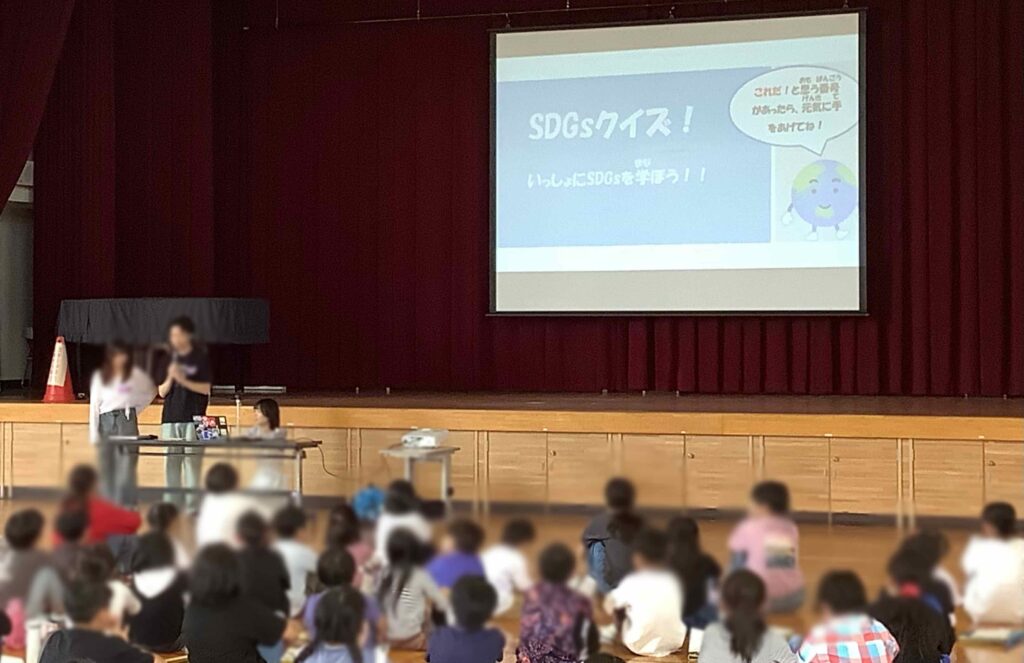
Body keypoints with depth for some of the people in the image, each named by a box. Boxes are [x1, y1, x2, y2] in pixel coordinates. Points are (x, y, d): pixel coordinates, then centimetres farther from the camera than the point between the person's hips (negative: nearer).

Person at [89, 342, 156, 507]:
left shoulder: (135, 374, 4)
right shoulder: (100, 376, 8)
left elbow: (151, 391, 17)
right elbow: (94, 404, 7)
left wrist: (137, 408, 6)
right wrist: (94, 433, 0)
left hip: (127, 419, -2)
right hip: (106, 420, 2)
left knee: (127, 462, -11)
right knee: (106, 465, 4)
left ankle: (127, 504, -12)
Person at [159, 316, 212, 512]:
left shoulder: (200, 358, 1)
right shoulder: (168, 359, 11)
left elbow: (205, 389, -3)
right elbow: (162, 392, 11)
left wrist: (183, 380, -14)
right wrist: (170, 378, -8)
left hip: (193, 417, -4)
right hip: (170, 416, 4)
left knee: (192, 460, -6)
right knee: (171, 461, 3)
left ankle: (192, 503, -4)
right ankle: (171, 502, 7)